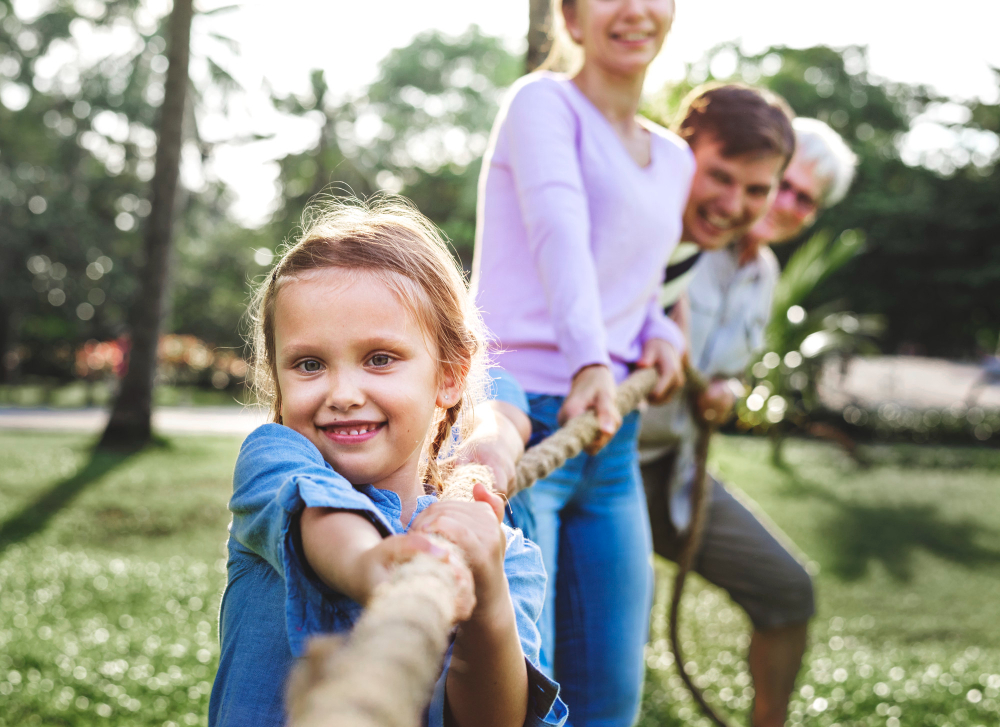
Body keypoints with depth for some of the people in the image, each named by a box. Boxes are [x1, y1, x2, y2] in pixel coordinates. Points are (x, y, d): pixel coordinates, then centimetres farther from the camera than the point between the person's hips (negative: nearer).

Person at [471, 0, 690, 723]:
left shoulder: (675, 160, 19)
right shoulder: (543, 102, -2)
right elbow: (561, 233, -19)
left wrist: (663, 332, 6)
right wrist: (589, 365, -34)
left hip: (611, 439, 7)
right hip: (514, 422, -7)